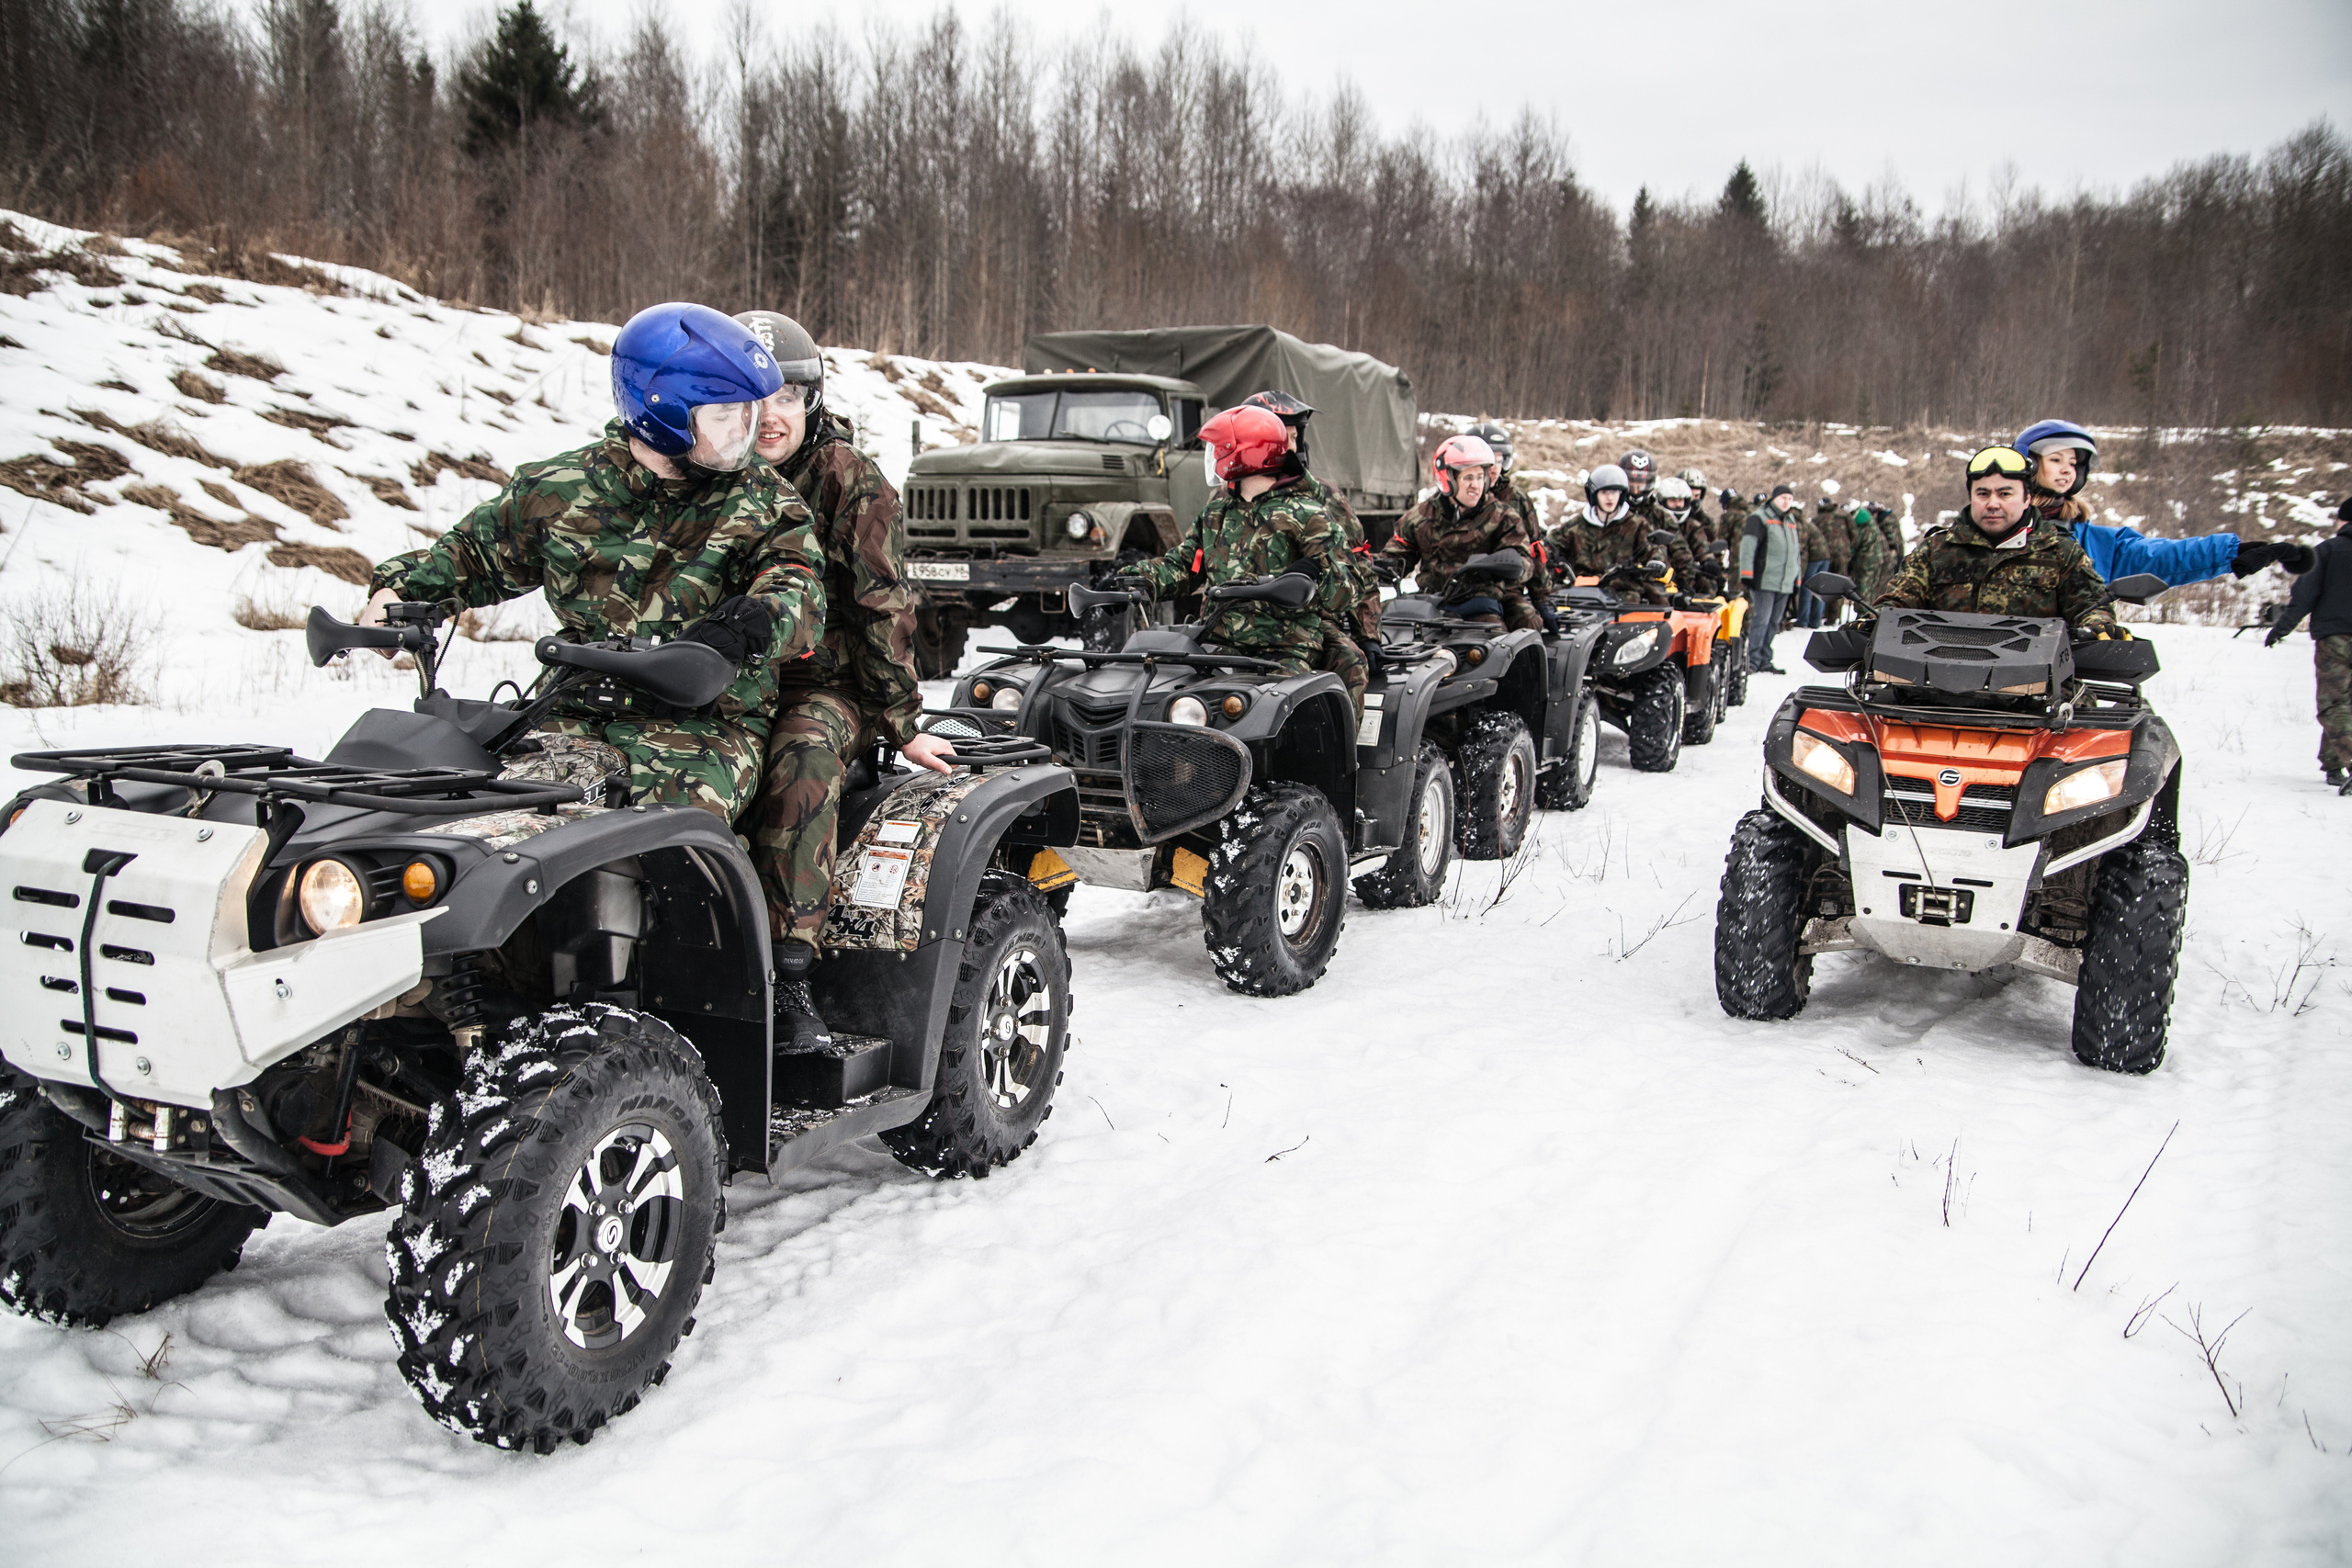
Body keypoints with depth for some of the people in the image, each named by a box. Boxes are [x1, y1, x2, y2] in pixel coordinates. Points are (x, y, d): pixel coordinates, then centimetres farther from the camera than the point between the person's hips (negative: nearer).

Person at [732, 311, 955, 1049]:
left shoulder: (849, 481, -3)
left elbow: (882, 607, -4)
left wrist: (900, 721, -5)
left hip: (825, 683, -3)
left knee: (802, 754, -37)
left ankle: (788, 970, -36)